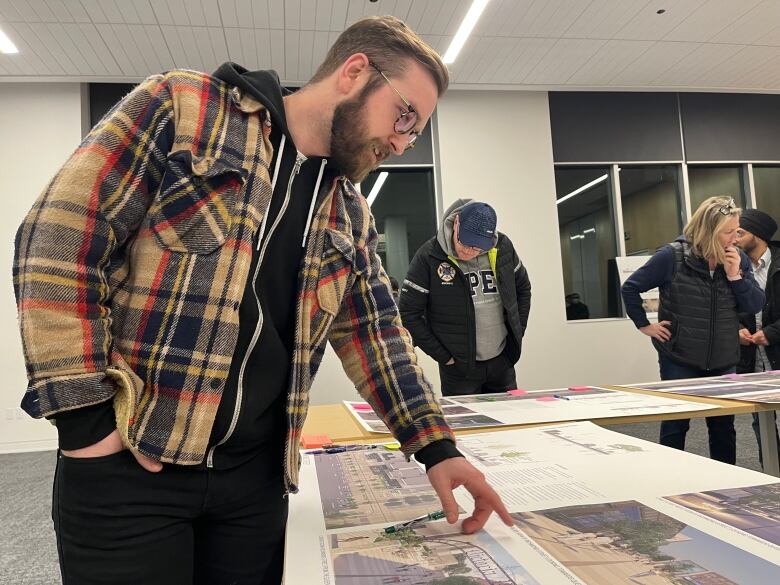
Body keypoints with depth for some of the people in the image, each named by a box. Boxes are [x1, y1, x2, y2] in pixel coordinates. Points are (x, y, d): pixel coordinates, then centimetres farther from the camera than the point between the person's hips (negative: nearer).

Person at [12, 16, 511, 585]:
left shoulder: (350, 215, 9)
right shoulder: (184, 106, -7)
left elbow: (376, 332, 10)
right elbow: (59, 238, -11)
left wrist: (436, 446, 3)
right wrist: (85, 416, -15)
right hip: (126, 465, -4)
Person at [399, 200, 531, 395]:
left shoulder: (503, 248, -4)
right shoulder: (428, 256, -16)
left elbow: (523, 288, 14)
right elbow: (408, 314, -12)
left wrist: (517, 333, 6)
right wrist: (443, 357, -10)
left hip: (502, 362, 4)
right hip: (458, 368, -4)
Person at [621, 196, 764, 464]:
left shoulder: (738, 259, 2)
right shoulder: (672, 256, -13)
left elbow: (756, 305, 0)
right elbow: (630, 288, -6)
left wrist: (735, 276, -14)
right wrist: (645, 325, -7)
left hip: (723, 361, 5)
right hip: (680, 361, -4)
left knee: (723, 426, 14)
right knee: (675, 426, 6)